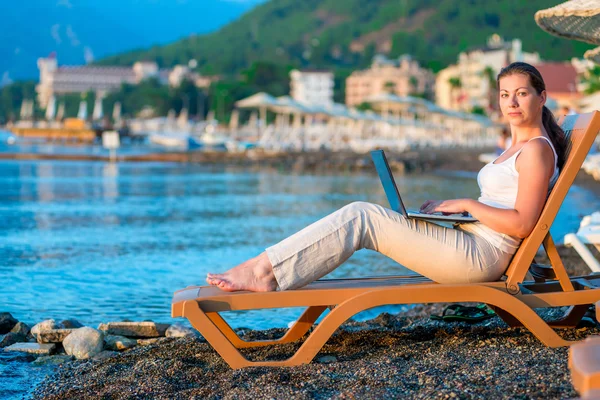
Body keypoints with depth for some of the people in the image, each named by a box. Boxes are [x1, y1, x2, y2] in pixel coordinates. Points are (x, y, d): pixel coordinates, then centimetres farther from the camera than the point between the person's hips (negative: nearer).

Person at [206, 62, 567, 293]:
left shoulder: (536, 149, -8)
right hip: (469, 243, 9)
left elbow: (523, 224, -17)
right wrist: (449, 206, 12)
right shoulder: (517, 147, 22)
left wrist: (466, 204, -12)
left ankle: (264, 271, -18)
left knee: (359, 217, -16)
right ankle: (265, 269, -10)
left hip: (481, 254, -9)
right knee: (361, 215, -2)